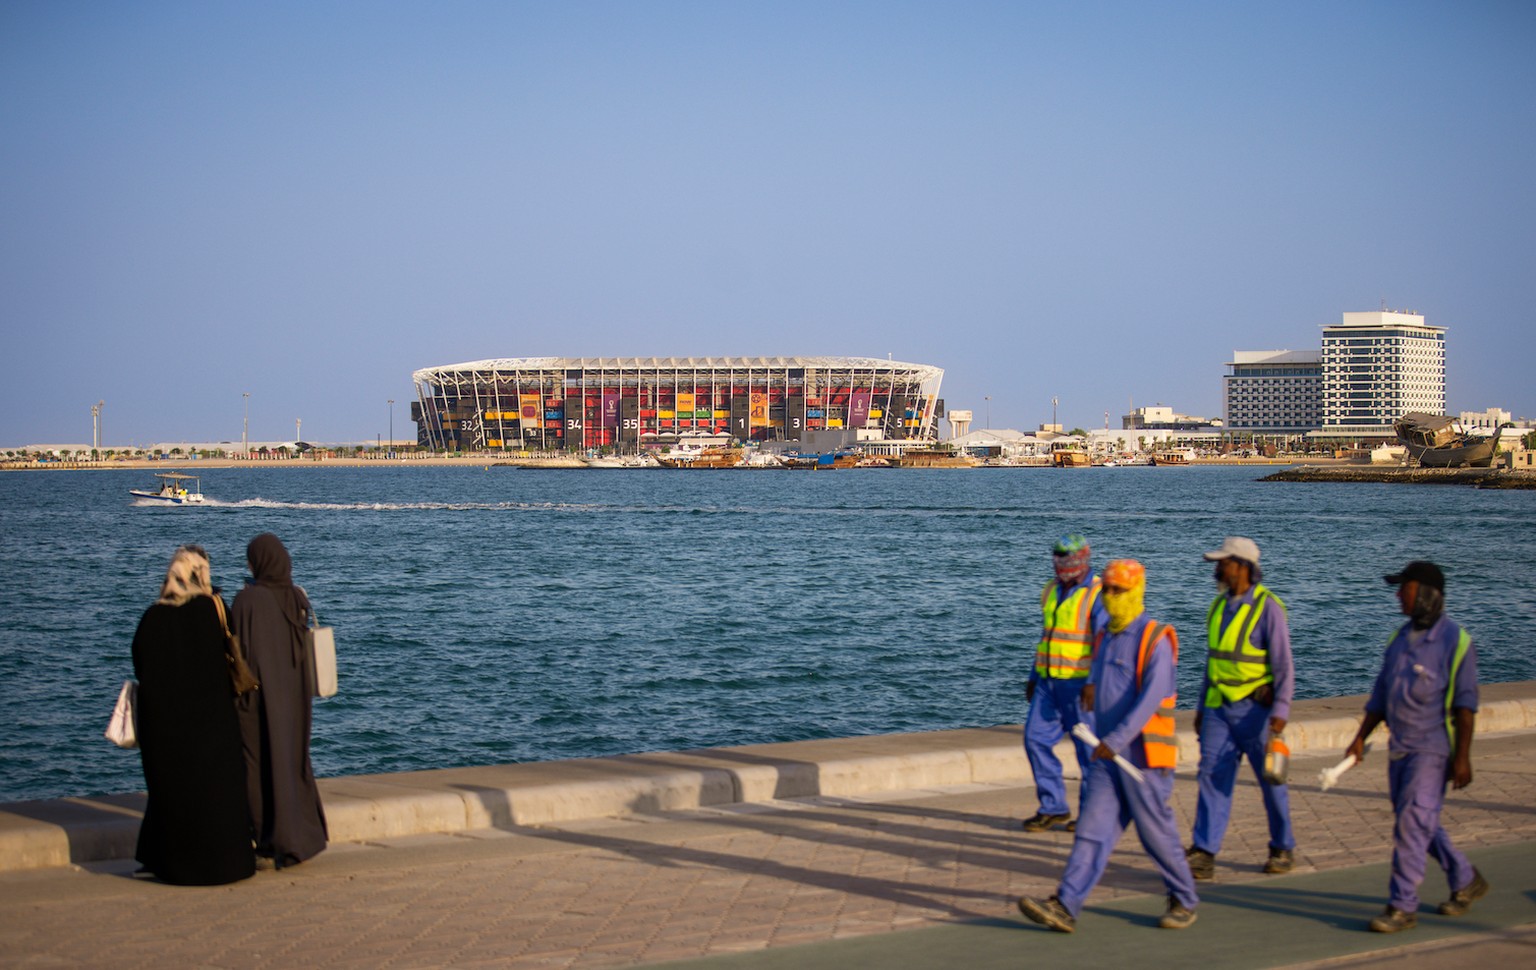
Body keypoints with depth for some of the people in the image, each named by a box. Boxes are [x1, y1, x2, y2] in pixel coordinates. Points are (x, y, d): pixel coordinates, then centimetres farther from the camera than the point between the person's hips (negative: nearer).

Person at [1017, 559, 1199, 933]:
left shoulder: (1155, 640, -12)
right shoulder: (1106, 639, 12)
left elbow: (1150, 699, -24)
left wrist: (1115, 740, -30)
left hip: (1143, 757, -7)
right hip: (1107, 757, 7)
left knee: (1156, 834, 3)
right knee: (1092, 831, -2)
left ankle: (1184, 901, 22)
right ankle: (1064, 907, -9)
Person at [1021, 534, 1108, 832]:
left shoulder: (1097, 595, -12)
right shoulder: (1052, 591, 12)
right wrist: (1034, 677, 20)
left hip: (1080, 683, -7)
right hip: (1049, 682, 7)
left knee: (1089, 748, 0)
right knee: (1036, 739, 0)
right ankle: (1053, 808, 9)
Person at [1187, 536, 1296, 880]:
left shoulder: (1267, 607, -11)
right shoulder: (1220, 605, 11)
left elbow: (1283, 664, -13)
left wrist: (1281, 709, -22)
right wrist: (1202, 707, 19)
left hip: (1255, 708, -6)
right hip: (1219, 707, 6)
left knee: (1270, 780, 6)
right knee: (1213, 775, -4)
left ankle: (1283, 849, 22)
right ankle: (1203, 854, -8)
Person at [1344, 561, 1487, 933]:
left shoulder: (1454, 640, -11)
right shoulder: (1401, 637, 11)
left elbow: (1466, 703, -13)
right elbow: (1382, 693, 15)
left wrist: (1463, 757, -17)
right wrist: (1361, 738, 8)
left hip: (1433, 748, -8)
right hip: (1401, 748, 8)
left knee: (1413, 823, -11)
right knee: (1421, 823, 14)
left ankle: (1403, 906, -6)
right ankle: (1466, 881, 32)